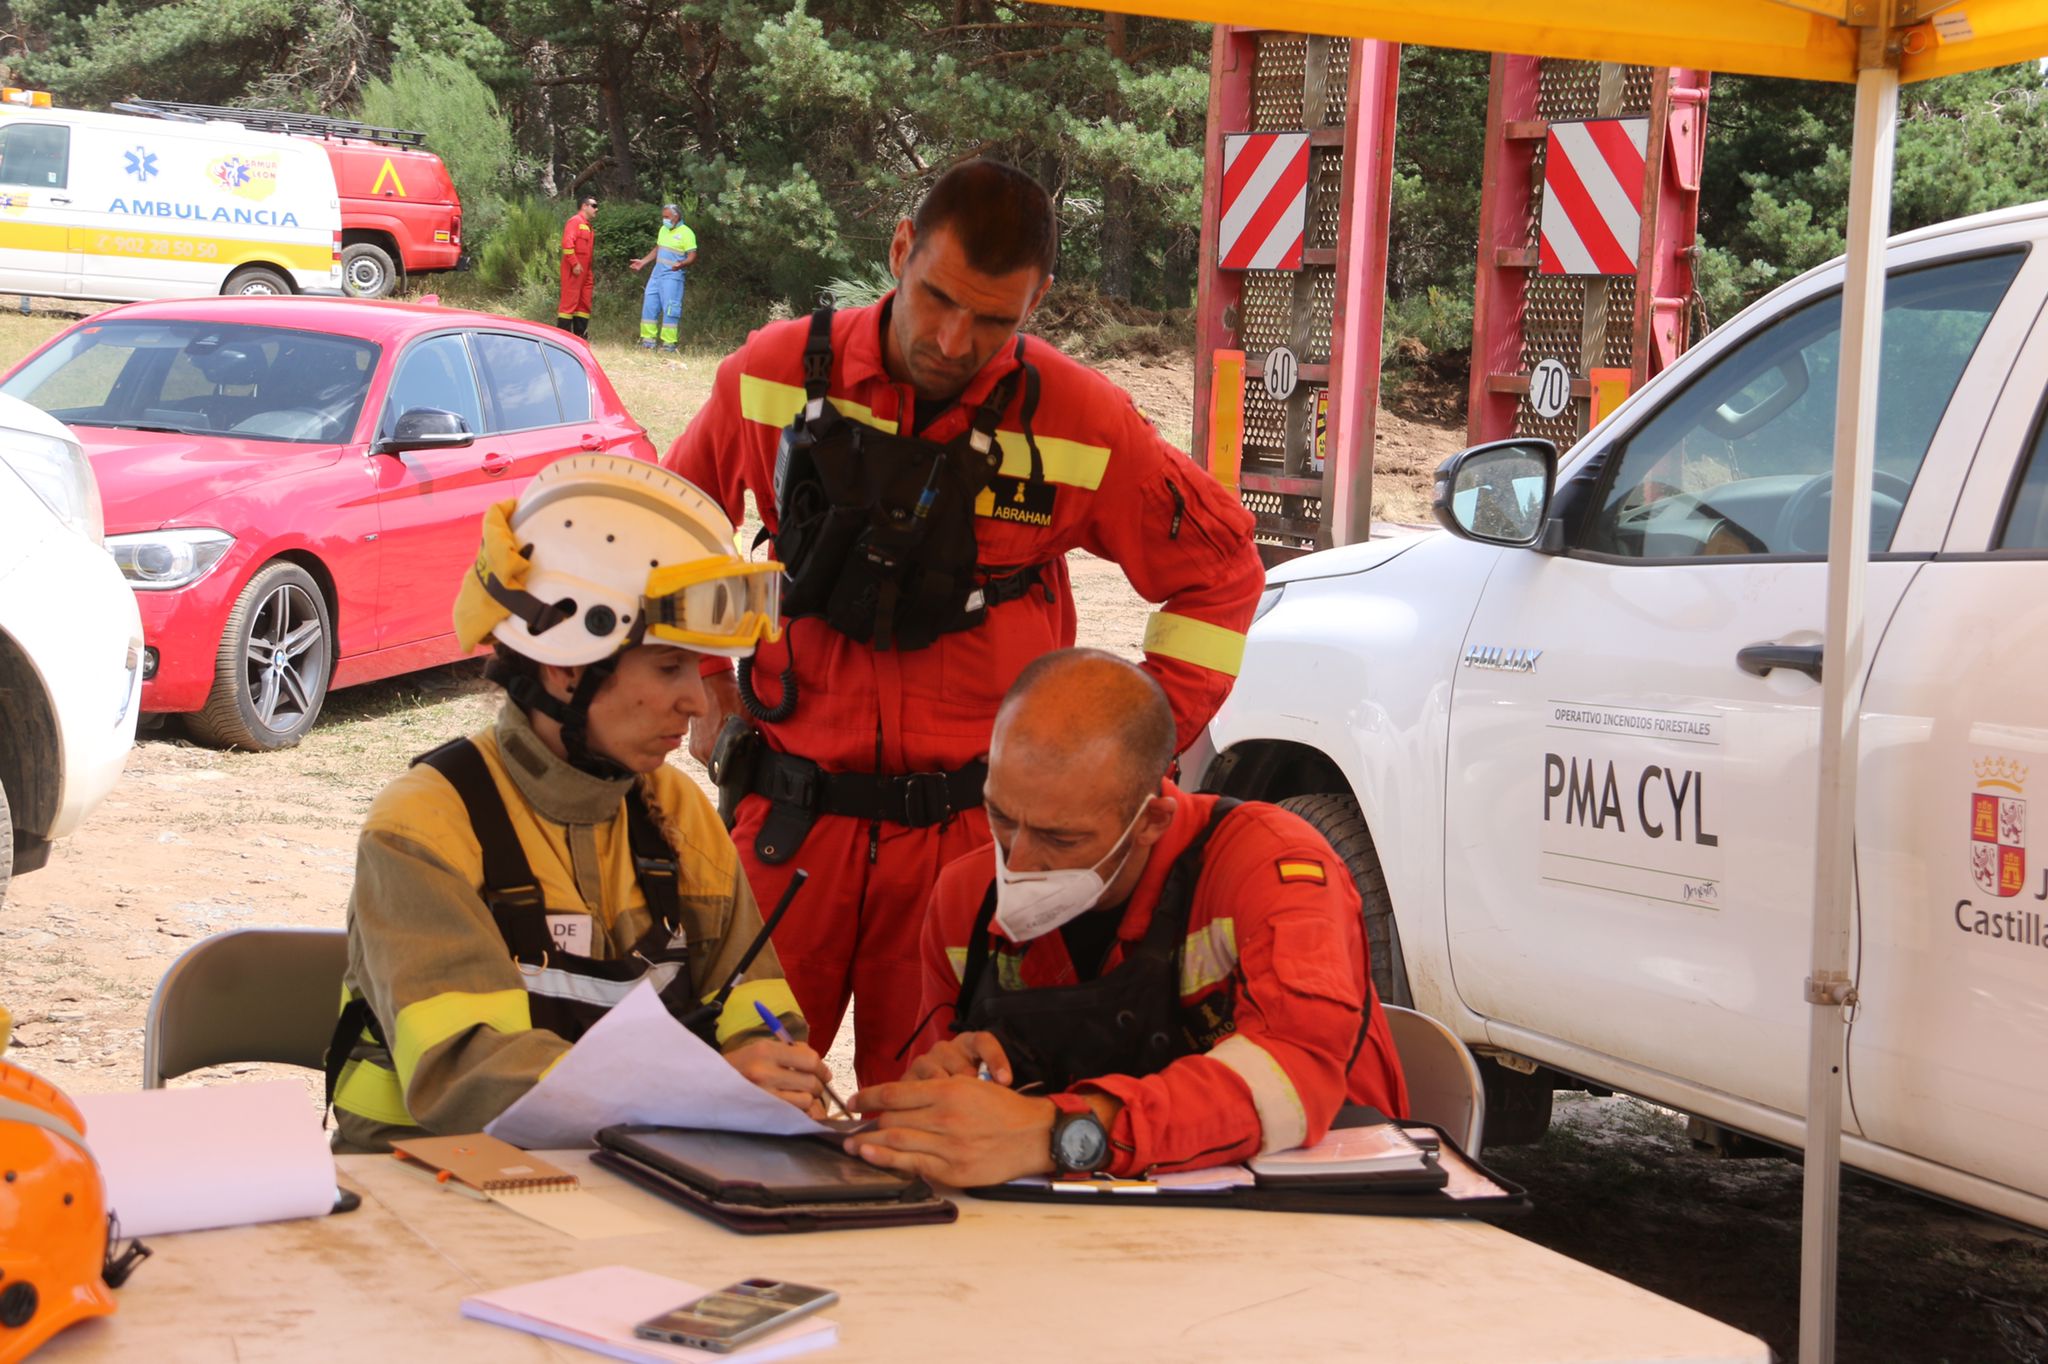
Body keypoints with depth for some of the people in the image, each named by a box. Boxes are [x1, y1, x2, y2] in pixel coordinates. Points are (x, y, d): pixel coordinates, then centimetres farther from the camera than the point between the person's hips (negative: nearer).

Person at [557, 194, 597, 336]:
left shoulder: (587, 225, 20)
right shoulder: (575, 221, -9)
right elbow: (567, 243, -20)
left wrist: (589, 271, 17)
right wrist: (574, 263, -22)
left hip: (584, 272, 9)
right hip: (573, 271, -9)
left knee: (584, 303, 10)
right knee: (569, 302, -9)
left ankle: (580, 335, 14)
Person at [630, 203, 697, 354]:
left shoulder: (686, 233, -7)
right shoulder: (663, 230, 16)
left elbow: (692, 257, -13)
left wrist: (681, 264, -31)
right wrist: (642, 262, 19)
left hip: (672, 276, -8)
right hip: (657, 273, 8)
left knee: (670, 310, -9)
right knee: (649, 306, 5)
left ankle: (669, 345, -6)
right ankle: (647, 341, 11)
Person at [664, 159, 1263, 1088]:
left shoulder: (1080, 423, -4)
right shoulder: (778, 376, 0)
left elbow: (1219, 569, 9)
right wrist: (701, 681, 13)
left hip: (971, 831, -1)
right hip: (790, 815, 1)